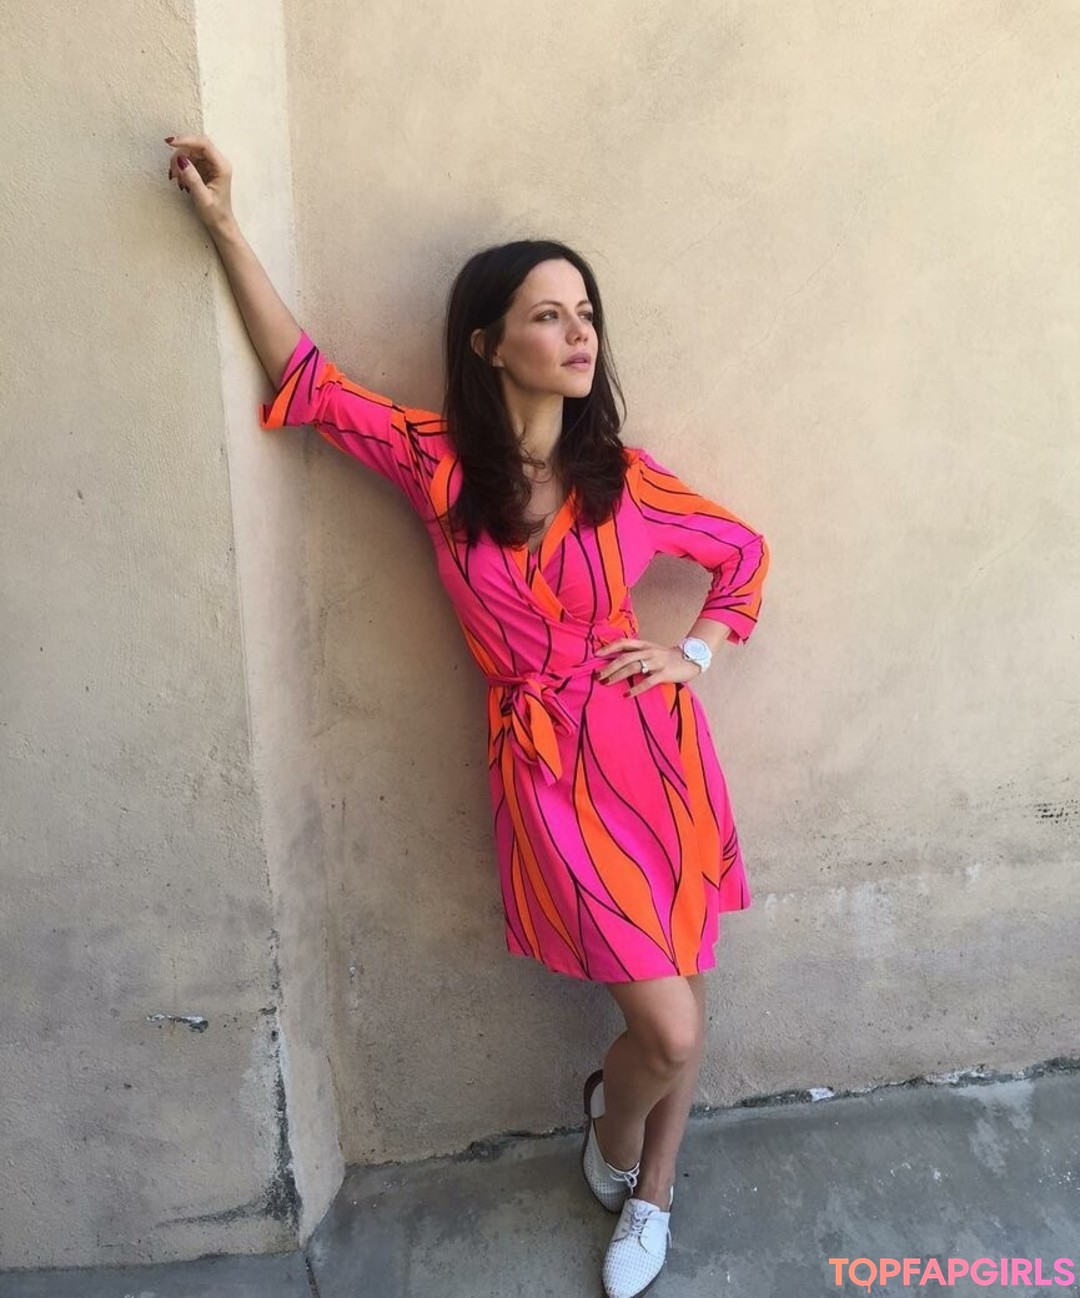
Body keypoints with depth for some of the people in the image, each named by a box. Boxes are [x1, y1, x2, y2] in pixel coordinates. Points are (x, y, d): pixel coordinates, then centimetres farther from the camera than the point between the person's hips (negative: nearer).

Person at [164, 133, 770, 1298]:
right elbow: (303, 379, 0)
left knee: (681, 1011, 14)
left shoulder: (623, 479, 0)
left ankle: (650, 1196, 45)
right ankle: (612, 1123, 38)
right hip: (545, 765, -2)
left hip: (651, 747, 3)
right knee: (669, 1029, -2)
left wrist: (693, 653, 3)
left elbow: (744, 552, 14)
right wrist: (224, 224, -2)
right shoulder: (437, 463, -4)